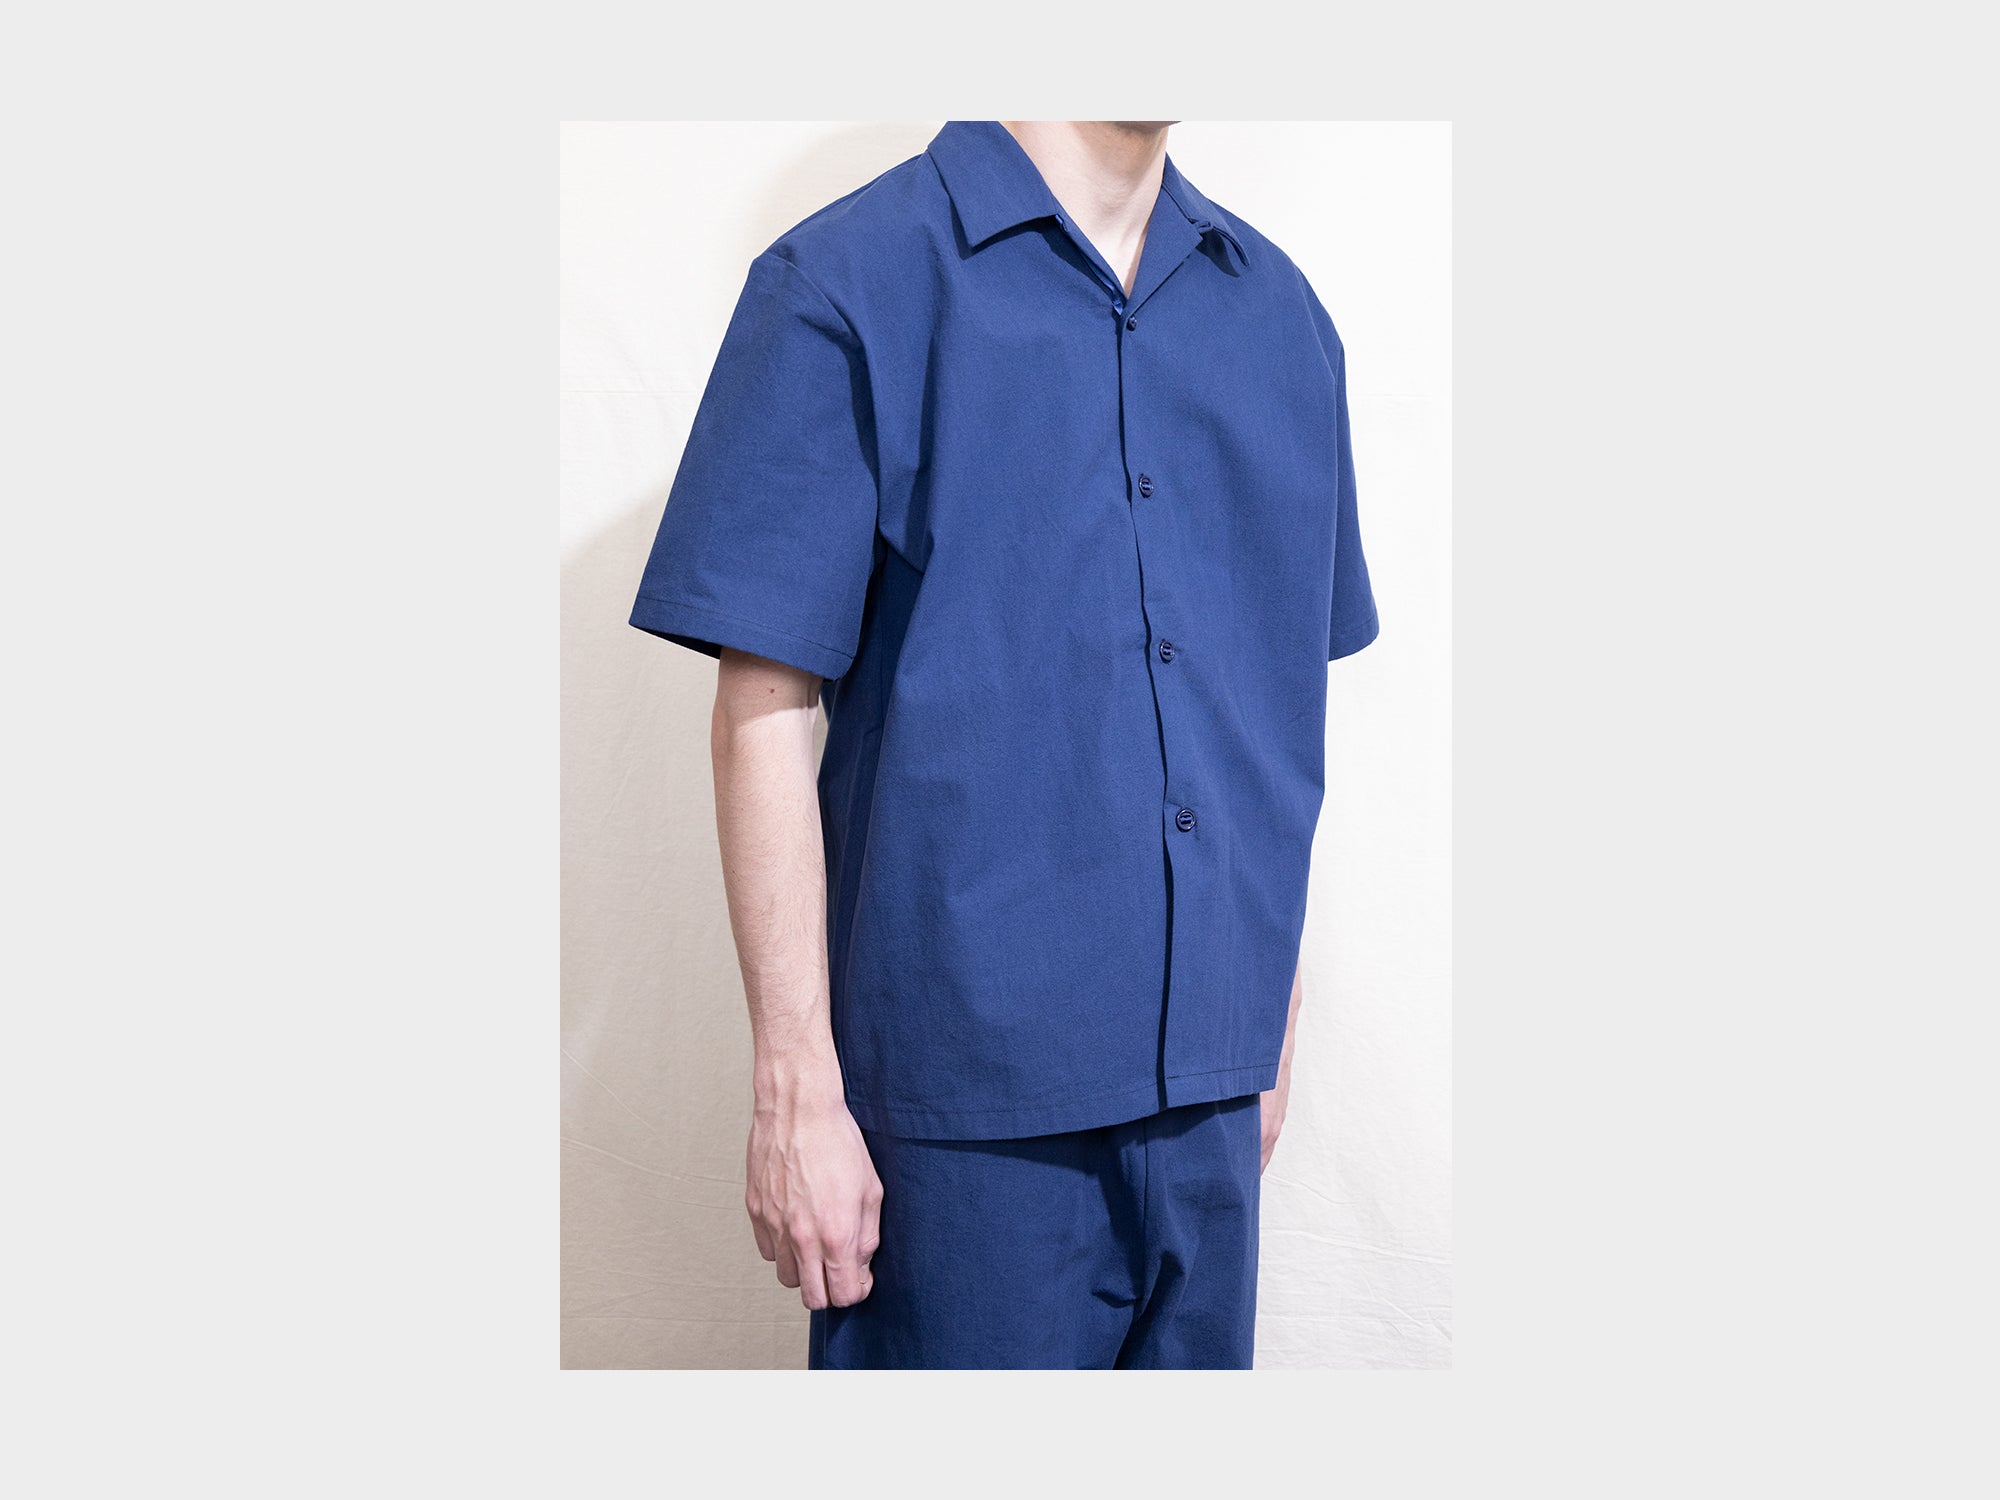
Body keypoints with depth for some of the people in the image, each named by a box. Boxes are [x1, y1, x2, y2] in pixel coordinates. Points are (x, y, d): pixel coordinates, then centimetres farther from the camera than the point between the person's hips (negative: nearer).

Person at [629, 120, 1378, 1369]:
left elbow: (1283, 701, 13)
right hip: (965, 1093, -5)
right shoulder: (848, 283, -7)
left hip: (1203, 1078, 5)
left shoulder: (1280, 310, 9)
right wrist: (795, 1088, -12)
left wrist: (1276, 1023, 14)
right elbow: (766, 712, -9)